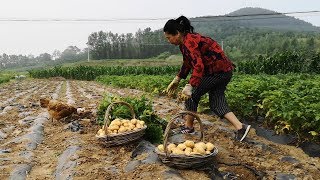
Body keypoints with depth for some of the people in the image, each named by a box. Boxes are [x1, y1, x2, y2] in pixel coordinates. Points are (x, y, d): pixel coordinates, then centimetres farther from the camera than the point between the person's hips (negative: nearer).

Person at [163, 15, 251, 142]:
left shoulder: (189, 42, -21)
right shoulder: (185, 42, 10)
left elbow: (198, 66, -34)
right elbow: (187, 63, 23)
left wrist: (189, 86, -42)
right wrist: (177, 79, 22)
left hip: (217, 71, -10)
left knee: (192, 95, 2)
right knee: (216, 103, 12)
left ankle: (188, 127, 16)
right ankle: (240, 127, 5)